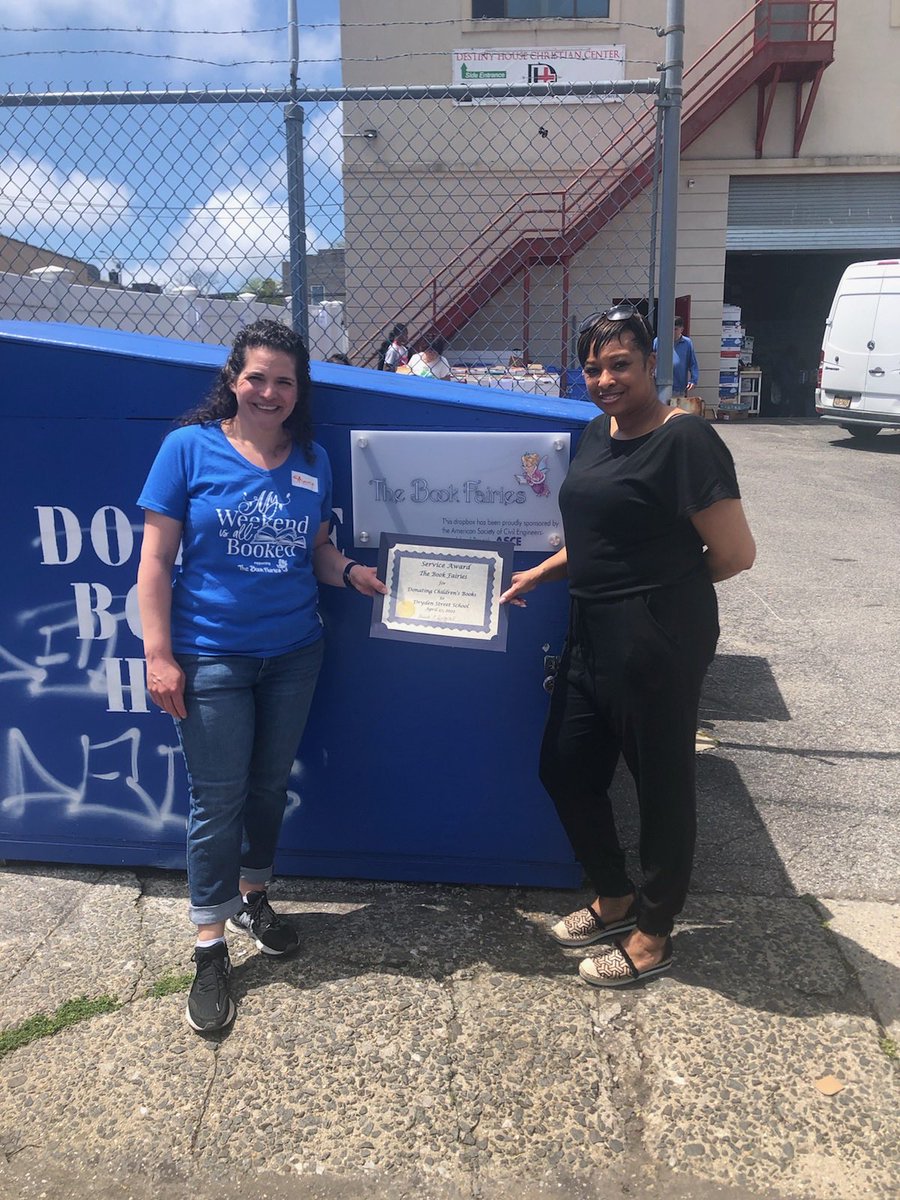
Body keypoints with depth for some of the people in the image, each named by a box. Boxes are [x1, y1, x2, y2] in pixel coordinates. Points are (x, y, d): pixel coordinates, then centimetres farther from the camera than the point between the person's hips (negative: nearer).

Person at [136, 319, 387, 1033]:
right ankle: (211, 948, 17)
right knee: (218, 799, 3)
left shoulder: (313, 461, 4)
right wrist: (159, 656, -12)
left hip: (293, 653, 4)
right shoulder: (190, 448, -7)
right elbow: (156, 559, -8)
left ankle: (253, 897, 39)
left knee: (270, 786, 17)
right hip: (212, 657, -4)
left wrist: (352, 573, -10)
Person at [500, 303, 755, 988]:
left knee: (661, 782, 8)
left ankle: (654, 936, 28)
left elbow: (735, 553, -15)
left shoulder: (684, 440, -16)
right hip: (594, 634, 9)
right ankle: (615, 900, 38)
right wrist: (543, 572, 9)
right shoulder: (598, 433, 10)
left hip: (657, 638, -9)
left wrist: (667, 590, 0)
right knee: (565, 768, 16)